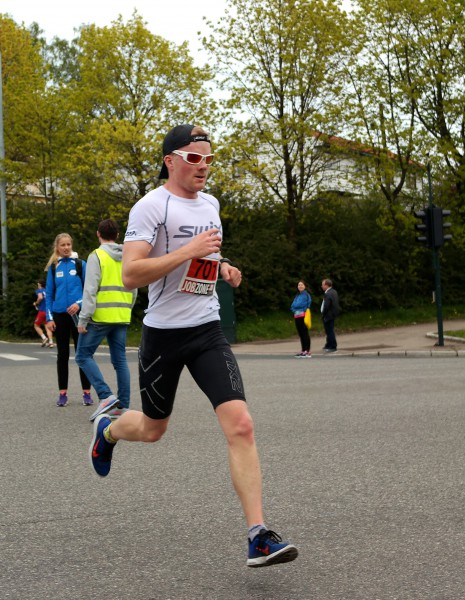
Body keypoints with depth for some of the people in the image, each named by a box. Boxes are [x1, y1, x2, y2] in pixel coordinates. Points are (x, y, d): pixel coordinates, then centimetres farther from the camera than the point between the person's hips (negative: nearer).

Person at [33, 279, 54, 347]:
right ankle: (50, 342, -7)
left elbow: (40, 297, -22)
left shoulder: (39, 290, -2)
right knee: (47, 327, 8)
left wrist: (36, 303, -6)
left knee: (36, 325, 10)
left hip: (42, 311, -5)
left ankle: (44, 338, -10)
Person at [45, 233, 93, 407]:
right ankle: (63, 393, 11)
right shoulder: (53, 268, 7)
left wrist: (79, 303, -17)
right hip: (60, 315, 2)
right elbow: (49, 294, 8)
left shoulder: (81, 265, 2)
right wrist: (49, 318, 1)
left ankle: (86, 393, 4)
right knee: (62, 354, 6)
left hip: (78, 314, -2)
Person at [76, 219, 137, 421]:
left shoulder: (97, 256, -6)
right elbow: (134, 290, 16)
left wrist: (83, 319, -11)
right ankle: (122, 405, 8)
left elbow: (90, 290, -13)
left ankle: (106, 396, -10)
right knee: (120, 360, 9)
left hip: (100, 316, -6)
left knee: (84, 355, 3)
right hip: (121, 318, 6)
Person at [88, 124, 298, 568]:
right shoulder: (151, 206, -12)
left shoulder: (210, 204, 11)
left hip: (208, 331, 5)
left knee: (240, 425, -13)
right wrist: (189, 251, -25)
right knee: (153, 429, 14)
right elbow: (130, 274, -22)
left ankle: (258, 537, -12)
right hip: (163, 334, -4)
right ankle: (107, 429, 51)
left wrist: (223, 268, 11)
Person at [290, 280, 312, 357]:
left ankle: (307, 351, -7)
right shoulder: (297, 295, 19)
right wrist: (294, 308, -5)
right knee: (300, 334, 11)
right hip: (297, 316, 8)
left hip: (303, 316, -8)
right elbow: (293, 305, 14)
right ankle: (303, 351, 18)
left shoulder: (306, 295, -6)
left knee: (305, 333, -8)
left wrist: (294, 306, 1)